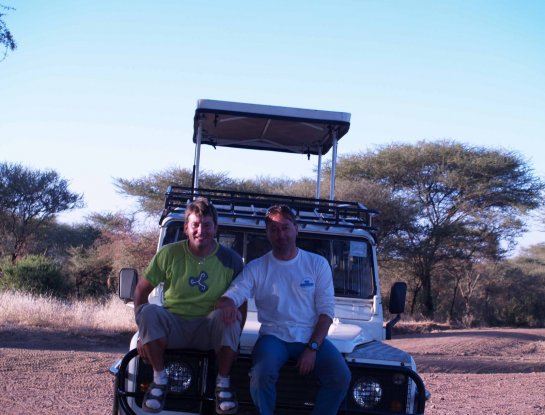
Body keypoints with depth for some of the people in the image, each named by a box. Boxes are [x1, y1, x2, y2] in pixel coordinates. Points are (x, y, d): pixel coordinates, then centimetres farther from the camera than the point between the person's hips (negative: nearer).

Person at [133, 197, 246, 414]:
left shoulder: (231, 260, -2)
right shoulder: (169, 254, -3)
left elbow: (241, 304, 4)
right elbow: (141, 290, 2)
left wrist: (234, 337, -10)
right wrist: (143, 332, -7)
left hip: (209, 331, 0)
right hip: (173, 329, 1)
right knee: (149, 312, -30)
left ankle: (223, 384, -14)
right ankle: (160, 379, -13)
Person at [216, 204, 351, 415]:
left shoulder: (317, 264, 5)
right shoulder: (256, 268, 5)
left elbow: (326, 311, 1)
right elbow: (232, 295, -5)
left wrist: (312, 348, -12)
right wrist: (228, 304, -32)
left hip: (312, 337, 1)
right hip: (274, 336, -1)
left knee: (341, 377, -25)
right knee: (262, 374, -32)